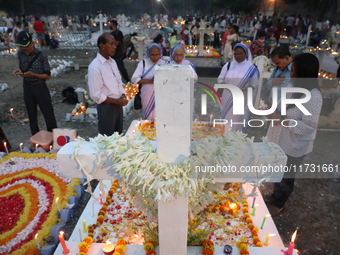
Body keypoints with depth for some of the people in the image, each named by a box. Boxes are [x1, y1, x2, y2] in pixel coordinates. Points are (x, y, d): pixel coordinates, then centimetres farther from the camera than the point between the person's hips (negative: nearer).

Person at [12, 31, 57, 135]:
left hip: (40, 87, -5)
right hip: (27, 87, 5)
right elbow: (23, 68, 14)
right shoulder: (20, 54, -1)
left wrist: (32, 74, -23)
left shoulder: (41, 56, -15)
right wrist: (19, 71, -9)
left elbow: (48, 75, -10)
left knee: (48, 113, 3)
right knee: (31, 114, 15)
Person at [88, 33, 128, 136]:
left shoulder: (112, 62, 8)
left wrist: (123, 97, -3)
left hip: (118, 105, 7)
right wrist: (117, 101, -17)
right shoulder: (95, 67, -16)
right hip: (106, 107, -7)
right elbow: (95, 95, -18)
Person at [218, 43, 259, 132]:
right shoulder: (228, 65, 8)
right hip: (228, 99, 2)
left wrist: (247, 88, -18)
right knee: (227, 121, 4)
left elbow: (255, 84, 2)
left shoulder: (251, 68, 1)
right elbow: (220, 79, 10)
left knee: (239, 122, 0)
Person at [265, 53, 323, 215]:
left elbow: (308, 127, -26)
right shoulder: (296, 88, 1)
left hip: (294, 147, -8)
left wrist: (282, 120, -28)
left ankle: (278, 205, 34)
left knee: (286, 176, 12)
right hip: (281, 141, 8)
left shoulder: (313, 96, -25)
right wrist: (274, 111, -4)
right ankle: (275, 196, 46)